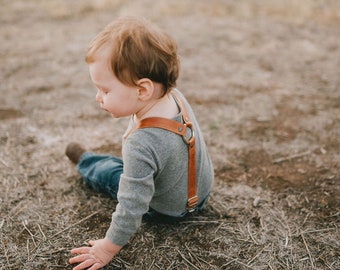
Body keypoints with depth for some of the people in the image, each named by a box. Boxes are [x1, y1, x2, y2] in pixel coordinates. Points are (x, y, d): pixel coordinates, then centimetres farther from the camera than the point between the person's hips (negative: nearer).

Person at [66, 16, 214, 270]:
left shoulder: (141, 145, -43)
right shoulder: (176, 96, -20)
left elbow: (131, 209, -34)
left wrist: (108, 248, -19)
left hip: (168, 209, -5)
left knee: (106, 171, 14)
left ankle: (84, 161, 44)